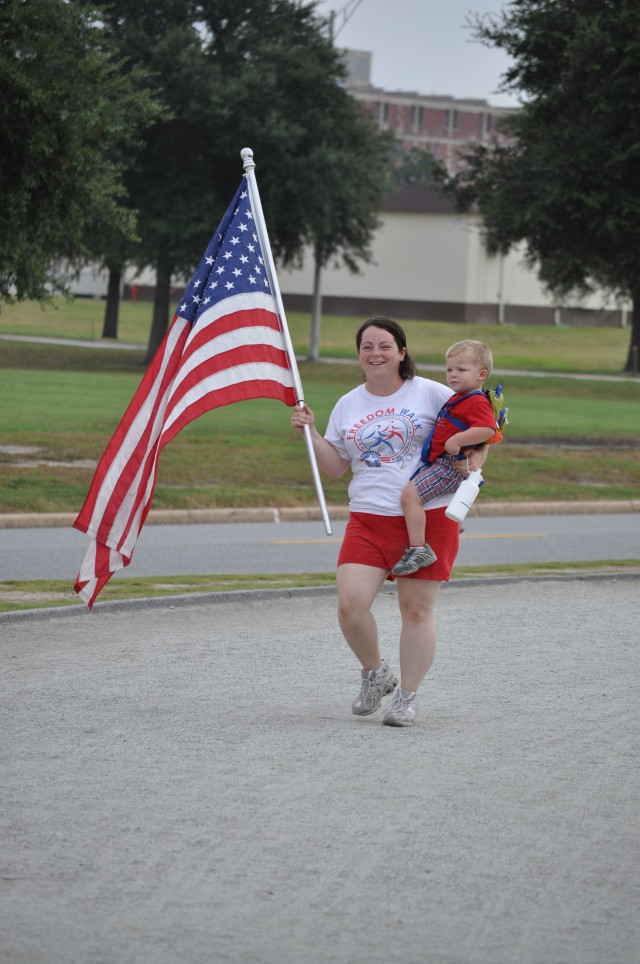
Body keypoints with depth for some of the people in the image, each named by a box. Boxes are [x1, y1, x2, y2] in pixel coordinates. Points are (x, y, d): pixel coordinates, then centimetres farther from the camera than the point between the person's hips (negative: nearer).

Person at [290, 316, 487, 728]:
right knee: (350, 604, -12)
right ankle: (375, 673, 14)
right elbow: (336, 467, 16)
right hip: (368, 520, 3)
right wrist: (311, 432, 4)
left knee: (417, 610, 0)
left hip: (428, 518, -3)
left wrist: (473, 461, -10)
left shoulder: (429, 393, 0)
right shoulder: (348, 405, 13)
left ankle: (407, 698, 12)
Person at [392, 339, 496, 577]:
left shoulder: (478, 403, -15)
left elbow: (487, 429, -31)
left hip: (450, 465, -11)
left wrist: (456, 441, -29)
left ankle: (418, 548, -25)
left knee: (410, 494, -24)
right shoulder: (456, 399, 18)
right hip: (438, 461, 11)